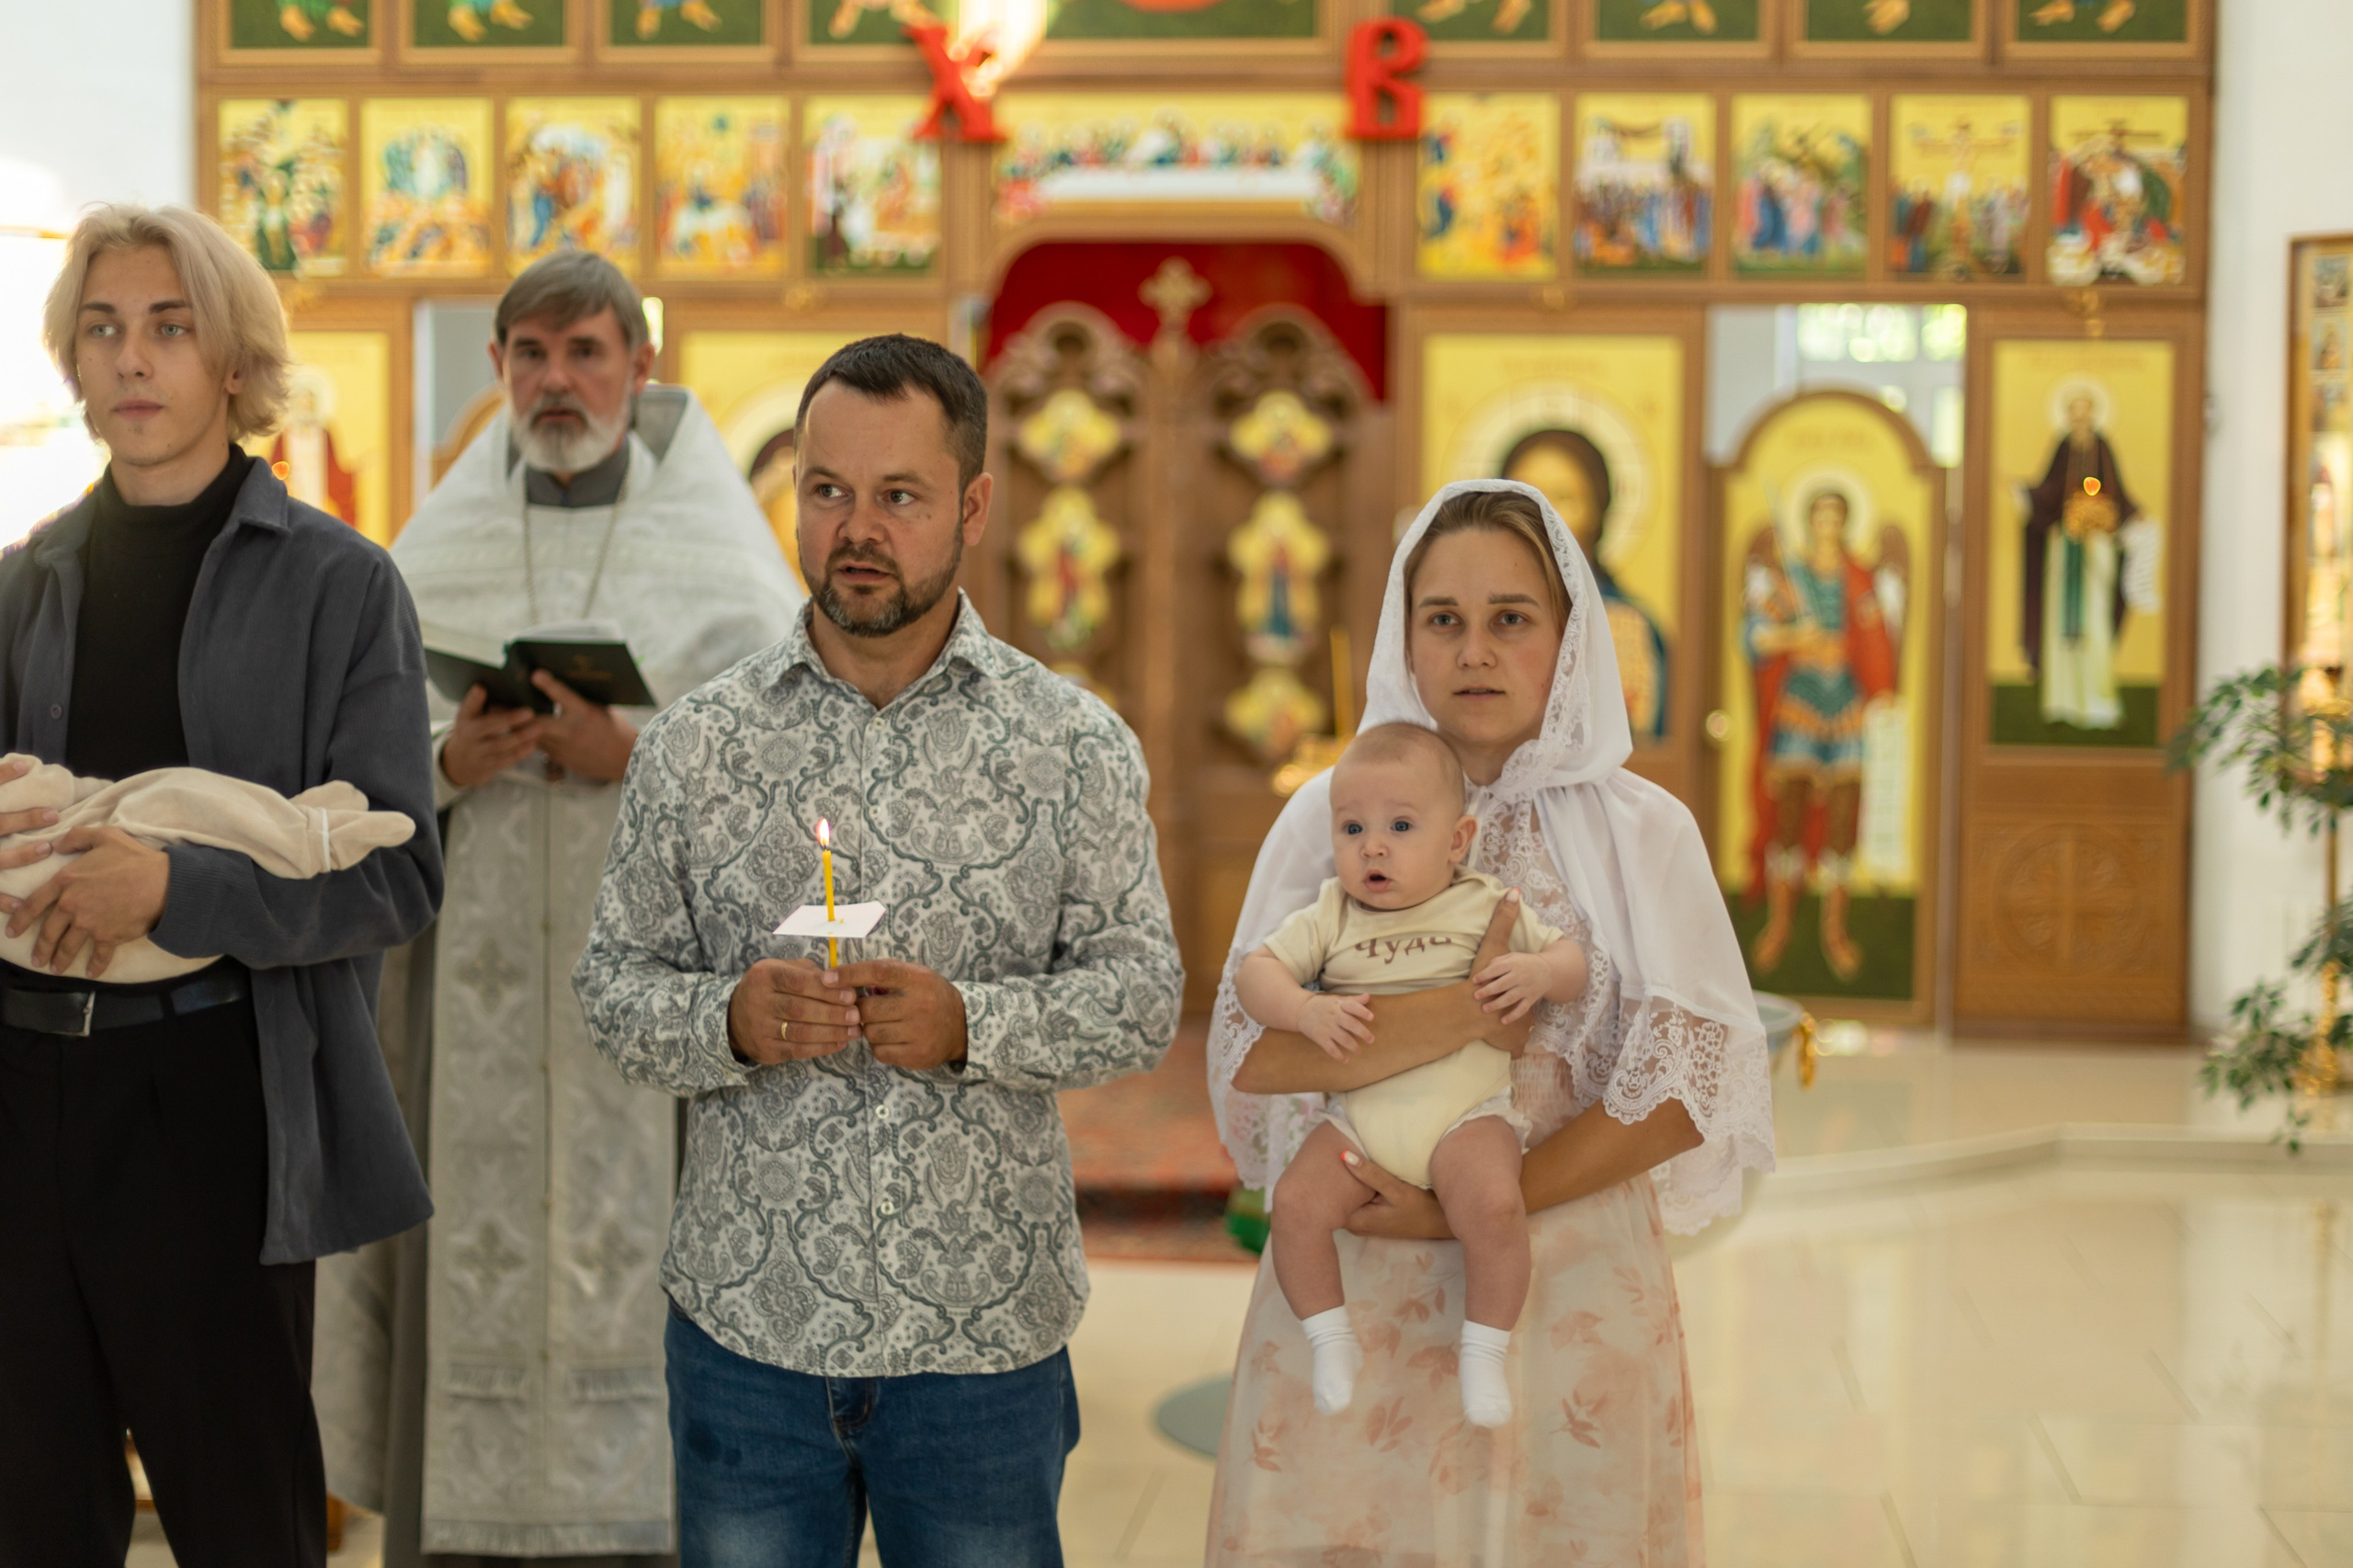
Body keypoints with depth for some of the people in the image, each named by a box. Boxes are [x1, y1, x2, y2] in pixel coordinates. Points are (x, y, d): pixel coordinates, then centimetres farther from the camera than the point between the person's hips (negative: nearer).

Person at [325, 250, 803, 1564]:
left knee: (656, 1262, -4)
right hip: (486, 974, 2)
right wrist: (450, 763, -15)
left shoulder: (719, 544, 2)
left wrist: (639, 758, -20)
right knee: (483, 1270, 0)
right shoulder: (441, 551, 8)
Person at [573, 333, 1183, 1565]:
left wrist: (968, 1025, -18)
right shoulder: (696, 744, 3)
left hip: (983, 1326, -1)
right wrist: (731, 1020, -16)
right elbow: (614, 982, 5)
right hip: (744, 1320, 1)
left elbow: (1143, 994, -1)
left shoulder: (1072, 744, 0)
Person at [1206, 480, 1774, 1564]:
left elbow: (1687, 1083, -7)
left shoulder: (1642, 831, 0)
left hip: (1568, 1297, 0)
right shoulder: (1331, 813, 2)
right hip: (1353, 1289, 1)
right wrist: (1477, 1012, -17)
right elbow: (1247, 1051, -9)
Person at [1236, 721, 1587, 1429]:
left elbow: (1574, 961, 10)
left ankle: (1483, 1350, -8)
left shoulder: (1487, 908, 6)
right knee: (1296, 1204, -18)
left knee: (1494, 1205, -28)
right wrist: (1307, 1011, -17)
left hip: (1467, 1110, -2)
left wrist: (1540, 972, -13)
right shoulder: (1329, 920, 8)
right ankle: (1333, 1339, 4)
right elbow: (1254, 973, 2)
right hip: (1359, 1115, 2)